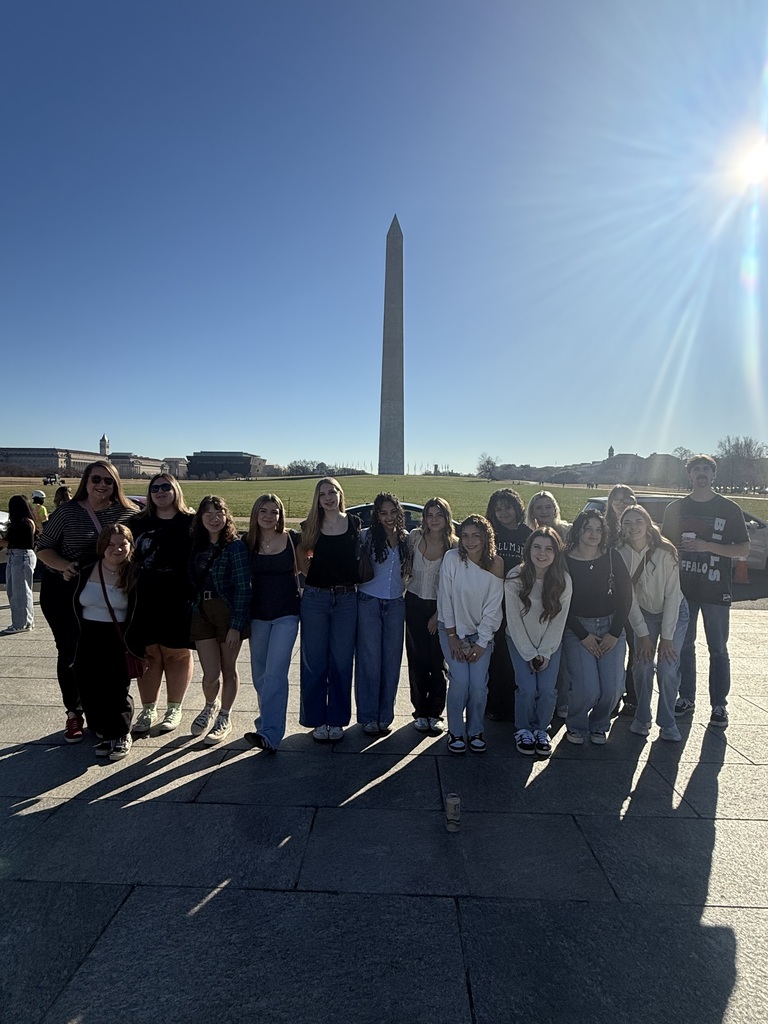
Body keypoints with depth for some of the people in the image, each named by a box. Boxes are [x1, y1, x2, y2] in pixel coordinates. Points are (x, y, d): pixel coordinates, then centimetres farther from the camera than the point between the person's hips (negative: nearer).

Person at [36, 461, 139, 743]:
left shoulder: (128, 513, -3)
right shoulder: (67, 512, -7)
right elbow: (43, 547, -2)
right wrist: (64, 566, -21)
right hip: (63, 592, -1)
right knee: (70, 653, 6)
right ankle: (74, 714, 23)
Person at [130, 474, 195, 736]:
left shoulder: (191, 523, 0)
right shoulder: (139, 523, 10)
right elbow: (128, 558, 13)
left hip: (178, 600, -2)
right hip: (145, 600, 3)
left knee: (177, 653, 7)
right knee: (148, 653, 9)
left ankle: (174, 709, 23)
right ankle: (148, 709, 23)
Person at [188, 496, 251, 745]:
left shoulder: (235, 546, -10)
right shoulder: (197, 546, 6)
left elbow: (243, 587, -14)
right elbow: (192, 583, 12)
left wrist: (236, 625, -17)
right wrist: (191, 612, 3)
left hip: (229, 613, -3)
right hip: (202, 614, 4)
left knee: (228, 669, 11)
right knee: (211, 673, 3)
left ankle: (224, 718, 31)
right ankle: (211, 706, 36)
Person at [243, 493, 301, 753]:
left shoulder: (292, 539, -4)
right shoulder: (248, 543, 2)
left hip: (286, 614, -3)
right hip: (258, 614, 3)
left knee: (275, 672, -12)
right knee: (260, 674, 13)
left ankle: (270, 734, -13)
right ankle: (267, 719, 31)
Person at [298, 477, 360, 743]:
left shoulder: (354, 523, 2)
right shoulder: (311, 526, 2)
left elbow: (360, 556, 10)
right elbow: (302, 553, 15)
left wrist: (354, 579, -1)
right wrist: (309, 572, 2)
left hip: (346, 598, 0)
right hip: (315, 598, 0)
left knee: (341, 661, 7)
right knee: (314, 661, 6)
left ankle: (337, 720, 20)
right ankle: (317, 720, 19)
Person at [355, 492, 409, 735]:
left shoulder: (406, 538, 6)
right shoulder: (366, 536, -5)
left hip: (395, 604, 3)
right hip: (369, 603, -3)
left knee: (392, 661, 7)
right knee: (369, 661, 1)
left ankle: (385, 716, 19)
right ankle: (368, 717, 12)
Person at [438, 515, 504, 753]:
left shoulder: (495, 564, -12)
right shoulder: (452, 558, -16)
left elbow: (493, 607, -8)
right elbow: (445, 598, -11)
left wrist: (481, 643, -9)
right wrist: (452, 636, -9)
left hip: (482, 631, 1)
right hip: (453, 629, -1)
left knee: (479, 684, -8)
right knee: (460, 681, -12)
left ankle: (475, 731, 16)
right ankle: (455, 732, 9)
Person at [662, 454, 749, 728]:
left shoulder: (729, 509, -1)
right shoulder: (675, 508, 6)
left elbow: (744, 550, -4)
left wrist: (706, 546, -16)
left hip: (716, 590, -2)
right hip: (683, 589, 2)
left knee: (718, 650, 5)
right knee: (684, 646, 10)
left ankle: (719, 705, 15)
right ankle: (686, 698, 23)